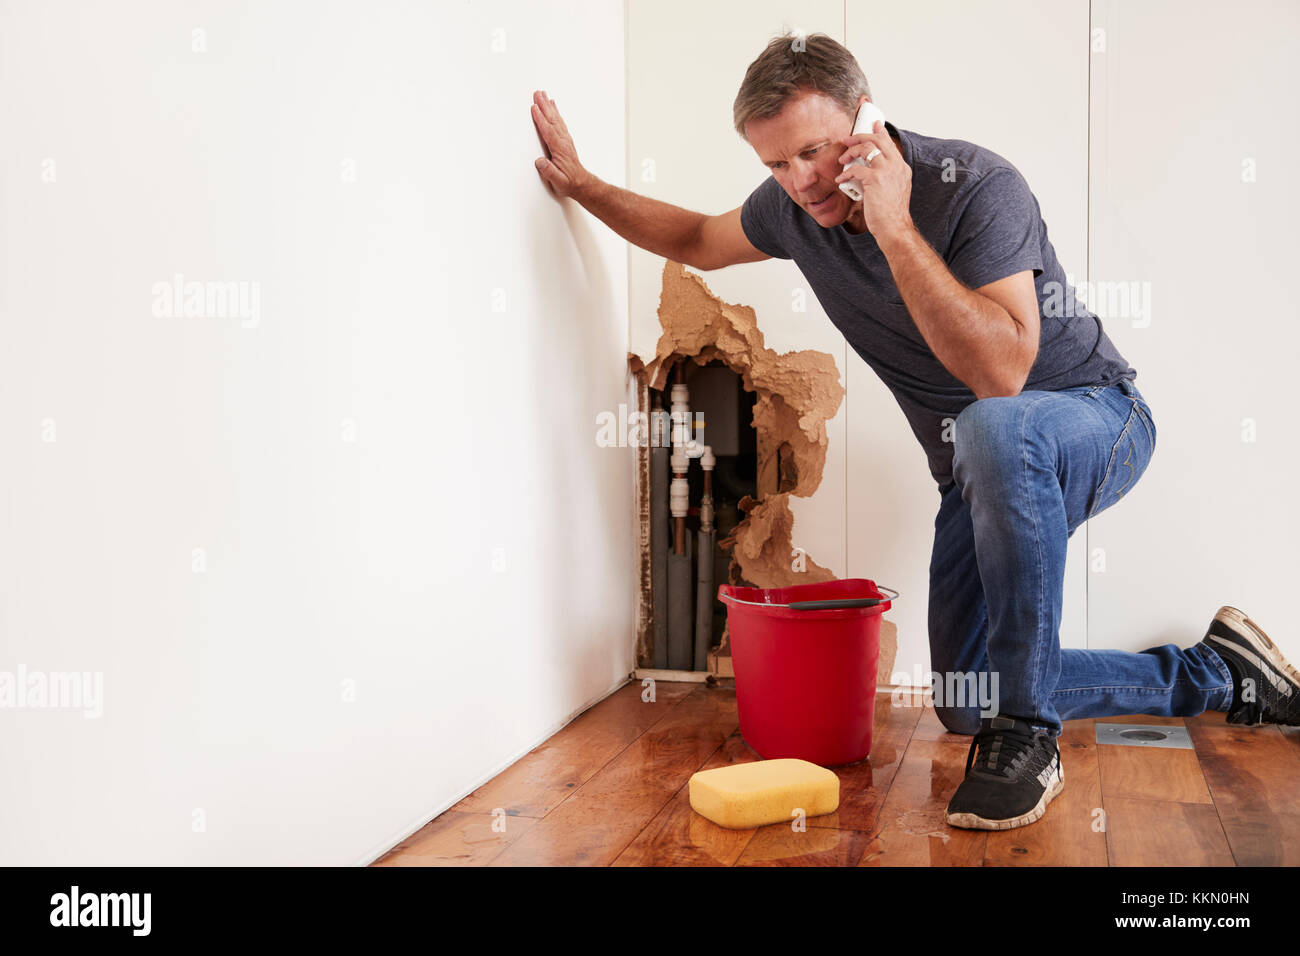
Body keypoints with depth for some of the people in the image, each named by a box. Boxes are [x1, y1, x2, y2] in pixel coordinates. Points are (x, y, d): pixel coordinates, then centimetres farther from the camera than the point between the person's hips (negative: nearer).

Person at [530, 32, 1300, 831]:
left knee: (993, 430, -44)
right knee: (966, 705, 4)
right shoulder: (796, 208, -6)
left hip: (1094, 415, -6)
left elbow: (1000, 372, -39)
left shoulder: (977, 186, -26)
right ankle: (1216, 675, 20)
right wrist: (582, 183, 10)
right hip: (984, 469, 7)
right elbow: (698, 240, 15)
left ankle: (1028, 735, -30)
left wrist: (894, 227, -38)